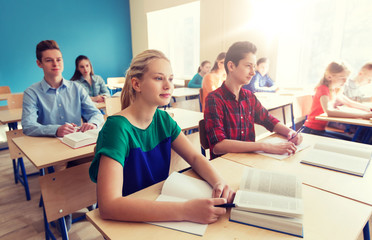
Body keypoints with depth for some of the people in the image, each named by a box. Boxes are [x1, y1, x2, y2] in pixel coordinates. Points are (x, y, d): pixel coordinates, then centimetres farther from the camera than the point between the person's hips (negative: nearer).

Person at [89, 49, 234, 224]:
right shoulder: (117, 127, -22)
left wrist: (218, 182, -19)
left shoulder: (163, 119, -2)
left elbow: (195, 157, 1)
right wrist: (185, 211, -37)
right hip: (127, 221, -5)